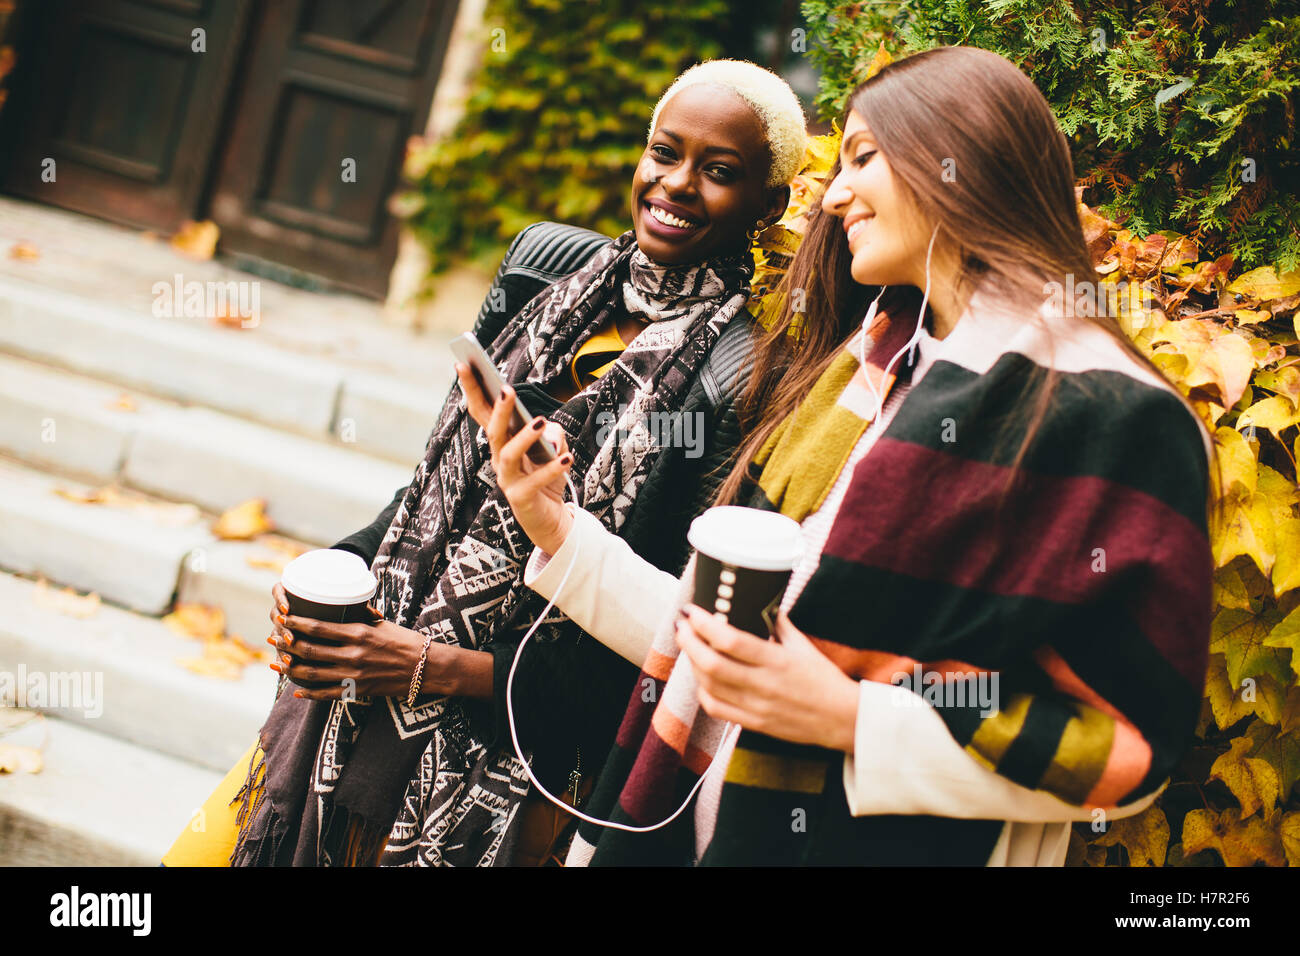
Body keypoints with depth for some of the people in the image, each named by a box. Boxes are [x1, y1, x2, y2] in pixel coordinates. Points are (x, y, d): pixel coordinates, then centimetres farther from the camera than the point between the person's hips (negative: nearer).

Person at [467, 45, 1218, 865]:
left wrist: (854, 721, -20)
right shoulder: (866, 364, 8)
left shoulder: (1114, 420, -13)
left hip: (880, 837, -6)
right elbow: (719, 639, 9)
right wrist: (563, 535, 2)